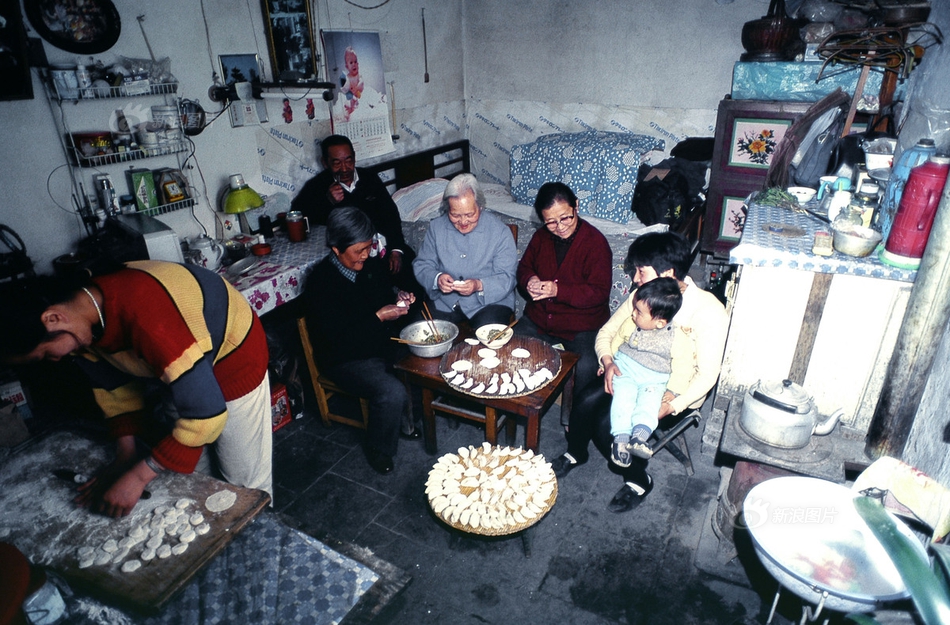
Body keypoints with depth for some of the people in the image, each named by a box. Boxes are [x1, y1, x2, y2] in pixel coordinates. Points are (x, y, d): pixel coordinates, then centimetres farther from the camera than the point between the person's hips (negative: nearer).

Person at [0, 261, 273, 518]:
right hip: (179, 363, 8)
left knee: (244, 481, 4)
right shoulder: (81, 305, -13)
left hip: (233, 362, -8)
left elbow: (205, 413, -36)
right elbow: (113, 382, 4)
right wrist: (125, 455, -1)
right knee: (190, 468, 20)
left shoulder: (146, 316, -40)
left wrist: (138, 476, -26)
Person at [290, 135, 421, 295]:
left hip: (386, 246, 4)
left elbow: (391, 215, 9)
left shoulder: (370, 178, 13)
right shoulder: (318, 185, 6)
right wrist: (328, 201, -19)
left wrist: (396, 249, -6)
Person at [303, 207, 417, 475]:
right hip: (347, 359, -7)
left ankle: (410, 418, 16)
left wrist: (399, 298, -6)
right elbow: (336, 339, -25)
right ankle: (379, 452, 1)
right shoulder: (320, 283, -21)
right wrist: (379, 317, -27)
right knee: (392, 392, -28)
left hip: (385, 343, 7)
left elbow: (386, 291, 17)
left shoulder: (369, 265, -1)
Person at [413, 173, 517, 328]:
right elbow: (422, 265, 5)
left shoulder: (500, 232, -7)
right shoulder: (436, 227, 2)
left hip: (489, 302, -2)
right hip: (443, 302, 3)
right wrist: (437, 278, -18)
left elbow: (507, 278, -8)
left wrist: (479, 285, -28)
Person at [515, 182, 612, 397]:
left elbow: (600, 292, -15)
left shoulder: (596, 242, -12)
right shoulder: (541, 236, 5)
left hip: (582, 326, -5)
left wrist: (559, 291, -27)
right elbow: (524, 266, 18)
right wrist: (529, 280, -8)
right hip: (538, 319, 5)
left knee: (586, 368, -30)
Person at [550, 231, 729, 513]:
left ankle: (638, 480, 3)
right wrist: (608, 362, -17)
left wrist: (670, 407, -28)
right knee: (585, 400, -22)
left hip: (674, 392, -5)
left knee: (609, 422, -25)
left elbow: (707, 374, -19)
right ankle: (575, 453, 8)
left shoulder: (708, 311, -20)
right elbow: (606, 332, 4)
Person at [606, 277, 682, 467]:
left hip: (654, 378, -1)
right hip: (625, 370, 1)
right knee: (623, 396, -24)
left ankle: (639, 436, -43)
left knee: (649, 401, -28)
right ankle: (621, 437, -29)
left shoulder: (675, 337, -9)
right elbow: (616, 340, 13)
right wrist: (608, 362, 4)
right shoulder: (631, 324, -2)